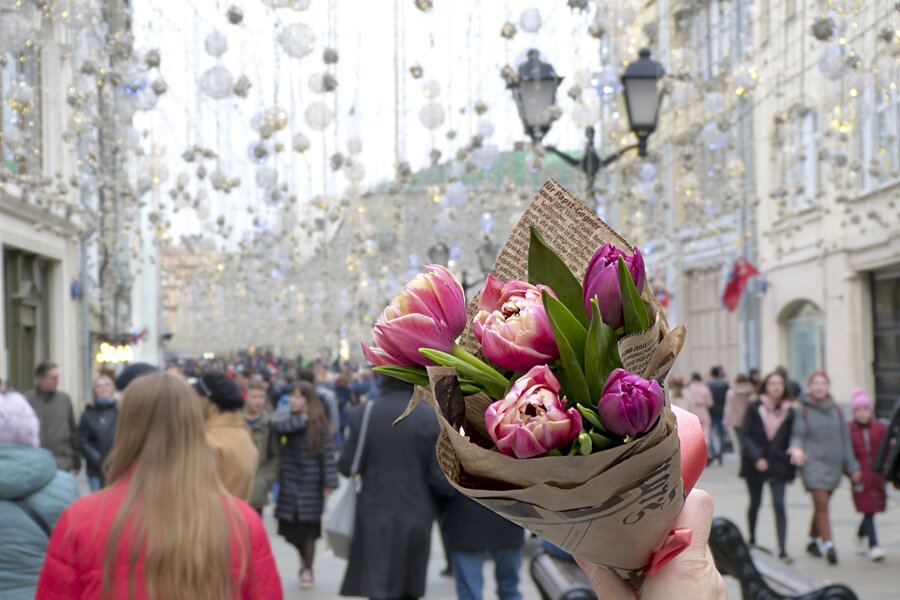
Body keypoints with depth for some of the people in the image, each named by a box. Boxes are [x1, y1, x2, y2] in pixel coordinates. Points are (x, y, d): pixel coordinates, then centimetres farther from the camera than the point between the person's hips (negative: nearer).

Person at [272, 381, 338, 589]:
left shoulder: (318, 423, -5)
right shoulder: (287, 417, 2)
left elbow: (328, 453, -6)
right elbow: (277, 426, -21)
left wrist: (329, 483, -11)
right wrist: (300, 419, -18)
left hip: (311, 484, -3)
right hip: (290, 480, 3)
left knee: (308, 529, 2)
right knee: (289, 528, 5)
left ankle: (308, 569, 21)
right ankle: (304, 556, 34)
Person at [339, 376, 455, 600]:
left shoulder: (362, 414, -7)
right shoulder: (431, 417, -11)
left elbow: (347, 466, -3)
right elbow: (440, 477, -11)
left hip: (374, 518, 0)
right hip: (415, 519, 0)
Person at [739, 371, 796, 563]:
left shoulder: (789, 413, 4)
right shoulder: (754, 409, -2)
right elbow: (745, 436, -6)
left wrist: (791, 470, 7)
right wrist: (757, 457, -20)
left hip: (778, 464, 0)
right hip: (755, 465, 0)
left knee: (779, 505, -11)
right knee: (755, 503, 13)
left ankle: (782, 550, -13)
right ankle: (752, 538, 36)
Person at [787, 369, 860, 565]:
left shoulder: (835, 409, 9)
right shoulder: (803, 409, -2)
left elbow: (844, 438, 13)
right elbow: (798, 435, -4)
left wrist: (852, 466, 12)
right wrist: (797, 449, -27)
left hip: (834, 463, 4)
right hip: (812, 462, -4)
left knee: (822, 505, 11)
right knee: (821, 504, -12)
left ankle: (812, 540, 27)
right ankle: (829, 545, -15)